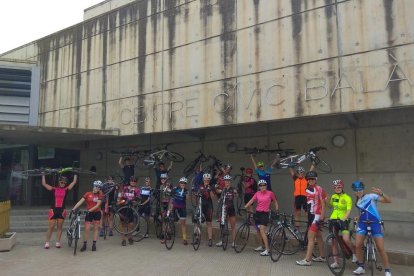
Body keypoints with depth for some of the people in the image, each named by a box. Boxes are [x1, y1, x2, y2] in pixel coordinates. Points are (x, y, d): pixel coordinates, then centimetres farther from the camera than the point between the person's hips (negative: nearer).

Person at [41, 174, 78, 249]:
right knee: (51, 227, 1)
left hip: (62, 210, 1)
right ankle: (47, 242, 12)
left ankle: (58, 242, 15)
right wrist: (43, 175, 3)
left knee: (59, 227, 8)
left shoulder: (66, 189, 4)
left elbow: (74, 182, 4)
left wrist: (75, 174, 10)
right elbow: (44, 184, 1)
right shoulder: (54, 189, 3)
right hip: (53, 209, -1)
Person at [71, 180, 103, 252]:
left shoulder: (99, 195, -3)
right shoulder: (88, 194, -5)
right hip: (89, 213, -1)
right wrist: (74, 208, -23)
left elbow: (98, 205, -13)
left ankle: (94, 244, 14)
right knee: (87, 229, -4)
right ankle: (84, 245, 8)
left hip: (97, 213, 1)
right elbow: (80, 201, -11)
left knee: (96, 228, 6)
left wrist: (90, 210, -26)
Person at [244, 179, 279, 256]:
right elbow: (251, 200, 1)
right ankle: (262, 246, 34)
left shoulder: (270, 193, -4)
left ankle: (267, 250, -14)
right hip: (258, 213, 5)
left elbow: (275, 201, 10)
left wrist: (276, 208, -2)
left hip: (265, 213, -5)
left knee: (262, 231, -15)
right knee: (260, 231, 15)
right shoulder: (257, 193, 4)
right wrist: (245, 207, -10)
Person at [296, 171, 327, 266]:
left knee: (310, 238, -11)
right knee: (318, 236, 19)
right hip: (310, 215, 8)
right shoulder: (307, 190, 9)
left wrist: (322, 215, -14)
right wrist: (307, 213, 12)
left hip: (317, 215, -8)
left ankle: (307, 260, -9)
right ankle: (322, 256, 31)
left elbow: (323, 203, -11)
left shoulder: (319, 189, -12)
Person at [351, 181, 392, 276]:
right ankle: (361, 267, 11)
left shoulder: (371, 196, -7)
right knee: (357, 245, -6)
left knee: (381, 248, -7)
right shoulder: (357, 202, 13)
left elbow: (389, 200, -18)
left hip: (375, 224, -5)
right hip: (362, 224, 5)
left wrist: (381, 193, -36)